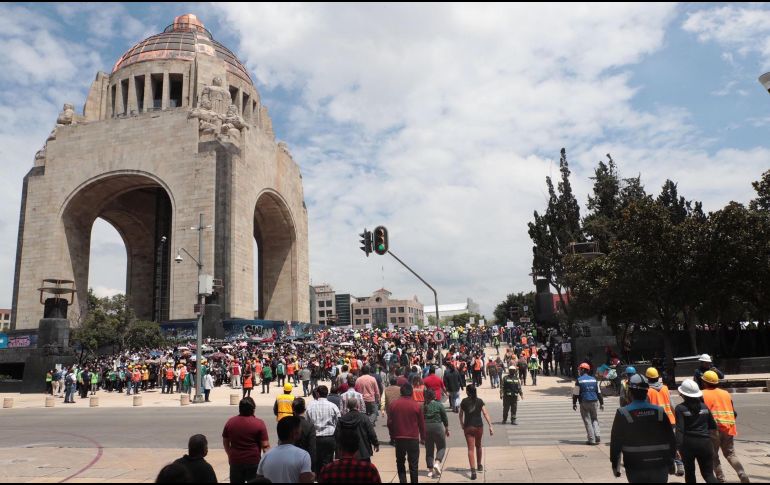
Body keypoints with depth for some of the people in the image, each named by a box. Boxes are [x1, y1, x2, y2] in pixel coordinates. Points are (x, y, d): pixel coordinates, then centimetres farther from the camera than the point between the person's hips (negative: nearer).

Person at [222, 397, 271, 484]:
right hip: (254, 461, -3)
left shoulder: (230, 422, 1)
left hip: (235, 461, 3)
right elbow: (265, 446, -11)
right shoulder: (259, 423, -11)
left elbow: (225, 442, 13)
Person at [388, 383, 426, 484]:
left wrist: (392, 436, 14)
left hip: (399, 438, 1)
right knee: (413, 465, 9)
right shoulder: (417, 405, -7)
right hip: (413, 438, -1)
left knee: (400, 463, 15)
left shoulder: (393, 405, -3)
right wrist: (423, 438, 11)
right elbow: (421, 423, -1)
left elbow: (389, 422, 1)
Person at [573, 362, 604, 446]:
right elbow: (599, 392, 11)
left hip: (584, 403, -4)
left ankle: (592, 440, 1)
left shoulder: (579, 380, -7)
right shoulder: (594, 379, 7)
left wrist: (574, 404, 3)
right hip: (594, 402, 4)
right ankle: (598, 437, 6)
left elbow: (575, 393, -6)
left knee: (587, 421, 3)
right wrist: (601, 403, 18)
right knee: (595, 420, 17)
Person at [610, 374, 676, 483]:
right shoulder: (659, 412, -2)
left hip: (635, 467, -2)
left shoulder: (623, 414, -11)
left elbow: (616, 441, -8)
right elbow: (671, 440, 3)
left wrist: (615, 464, 2)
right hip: (659, 467, 2)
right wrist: (670, 461, 15)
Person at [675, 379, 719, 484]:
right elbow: (713, 426, 11)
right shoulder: (704, 406, 4)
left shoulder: (680, 408, -9)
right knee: (708, 473, 7)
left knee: (689, 472, 16)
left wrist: (678, 445, -18)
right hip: (705, 443, 3)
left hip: (688, 443, -3)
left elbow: (680, 429, -17)